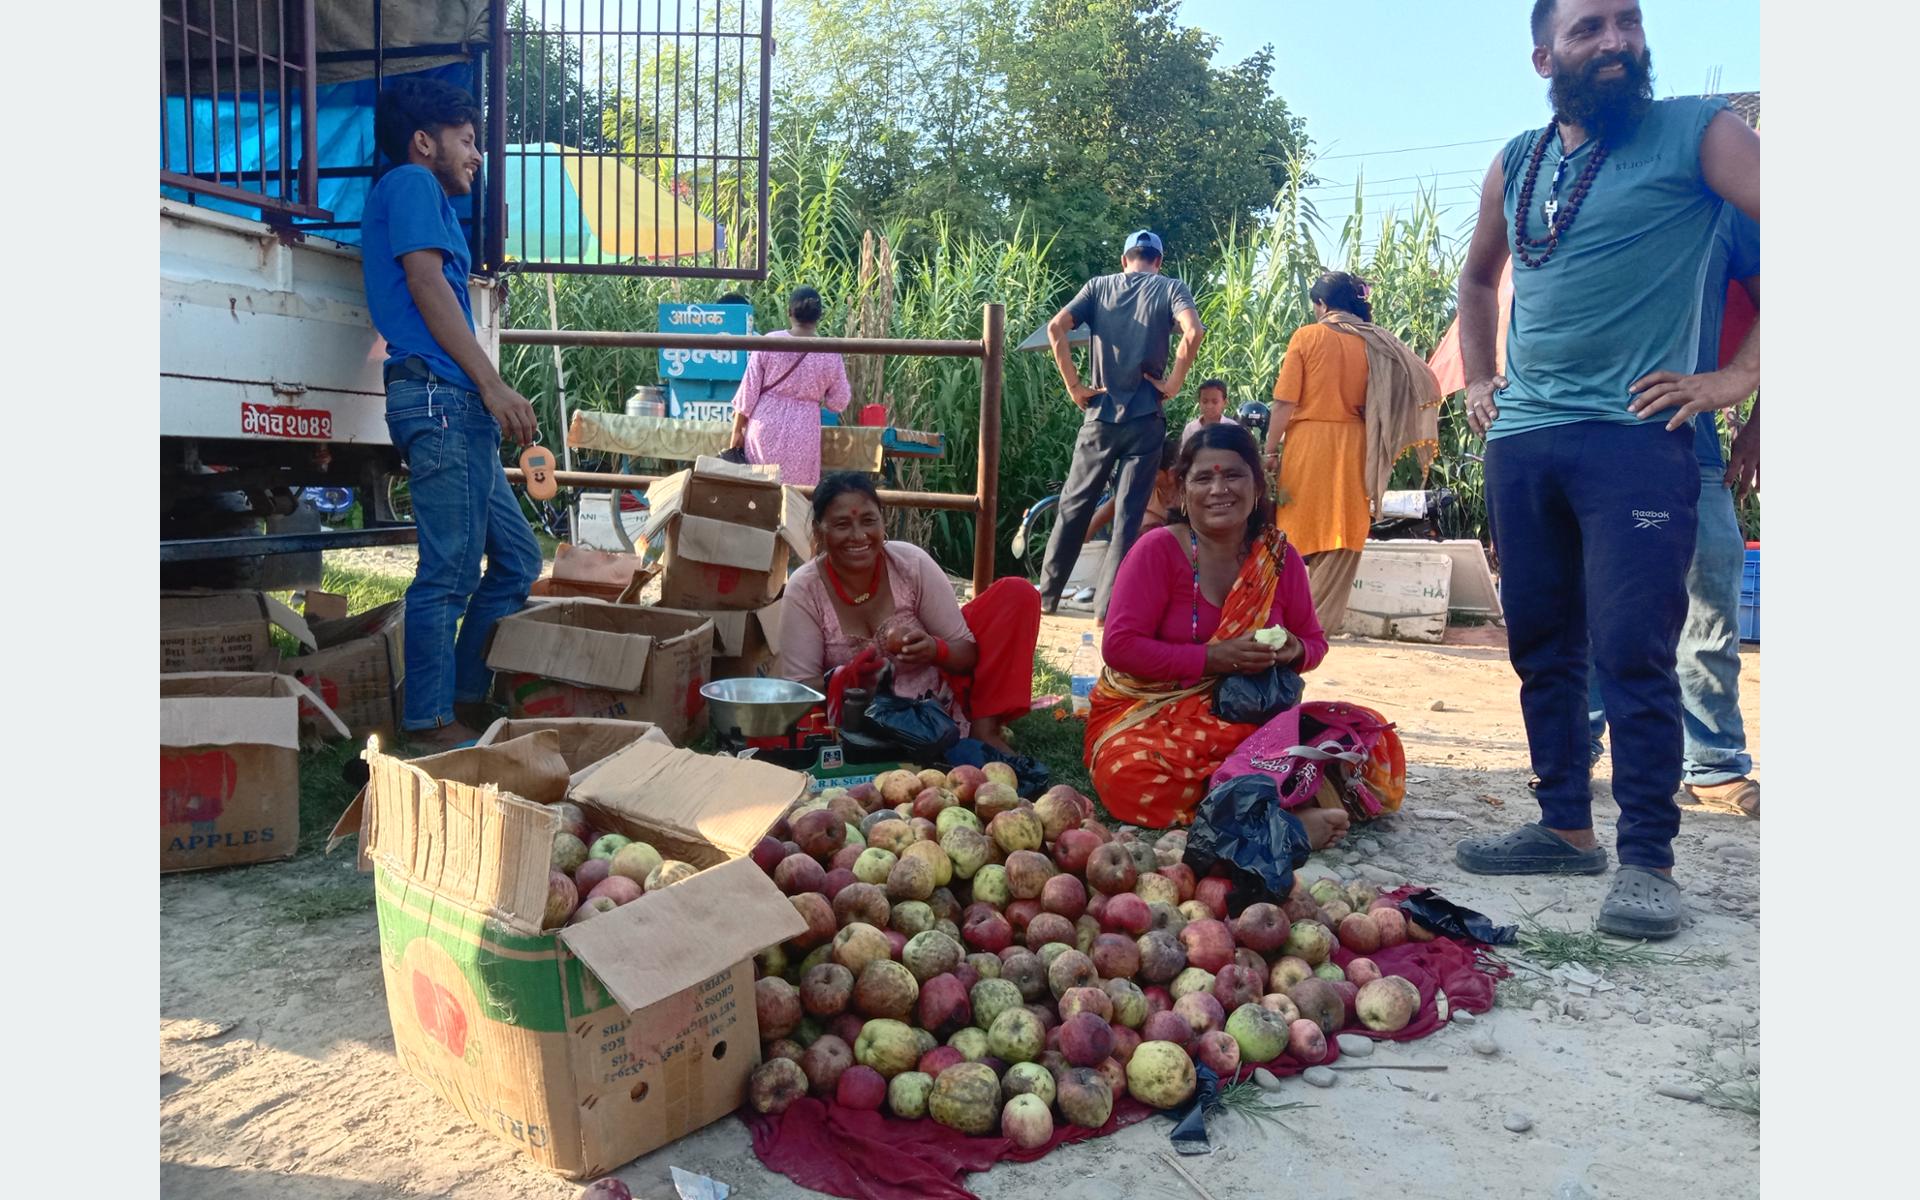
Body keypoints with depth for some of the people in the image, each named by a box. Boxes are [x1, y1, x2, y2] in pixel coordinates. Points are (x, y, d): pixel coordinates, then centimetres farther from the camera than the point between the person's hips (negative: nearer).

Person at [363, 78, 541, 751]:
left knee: (517, 559, 10)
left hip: (458, 407, 10)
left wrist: (488, 397, 21)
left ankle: (467, 702, 15)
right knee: (451, 570, -10)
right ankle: (431, 726, -4)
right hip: (441, 396, -10)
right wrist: (493, 385, -15)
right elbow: (426, 283, -11)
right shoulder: (412, 182, 2)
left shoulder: (426, 197, 31)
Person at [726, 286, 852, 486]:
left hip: (765, 428, 0)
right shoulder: (829, 355, -5)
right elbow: (839, 402, 3)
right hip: (802, 435, 0)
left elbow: (749, 391, -2)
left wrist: (737, 430, 5)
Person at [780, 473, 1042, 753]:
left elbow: (966, 653, -8)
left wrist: (935, 650, -32)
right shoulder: (804, 590, -14)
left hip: (938, 696, 1)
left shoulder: (912, 564, -13)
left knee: (1017, 594, -13)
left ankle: (984, 727, -13)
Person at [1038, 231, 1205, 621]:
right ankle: (1107, 604, 2)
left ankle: (1046, 595, 16)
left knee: (1074, 506, 12)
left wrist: (1073, 385, -2)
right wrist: (1174, 383, -6)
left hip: (1100, 414, 2)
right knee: (1127, 515, 3)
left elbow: (1056, 328, -5)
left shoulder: (1098, 286, 10)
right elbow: (1193, 332, -16)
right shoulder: (1171, 289, 4)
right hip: (1146, 417, -2)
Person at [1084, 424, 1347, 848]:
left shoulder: (1280, 557, 4)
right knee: (1131, 776, -38)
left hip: (1248, 715, 3)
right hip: (1149, 713, -3)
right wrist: (1212, 659, -22)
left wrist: (1294, 652, -12)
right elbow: (1120, 646, -14)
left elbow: (1314, 642, 14)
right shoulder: (1158, 550, -9)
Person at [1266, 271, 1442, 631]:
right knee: (1341, 537, 6)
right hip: (1351, 449, 2)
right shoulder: (1375, 343, 4)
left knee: (1295, 532, 8)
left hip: (1306, 443, -2)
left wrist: (1270, 449, -3)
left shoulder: (1306, 337, -4)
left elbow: (1285, 401, -9)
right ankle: (1321, 619, 6)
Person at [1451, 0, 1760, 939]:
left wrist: (1736, 377, -11)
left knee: (1631, 652, -10)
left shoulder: (1696, 132, 1)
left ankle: (1647, 860, 0)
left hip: (1634, 435, -5)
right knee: (1541, 646, 9)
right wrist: (1476, 379, 20)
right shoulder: (1516, 164, 16)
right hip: (1521, 439, 6)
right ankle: (1565, 827, 21)